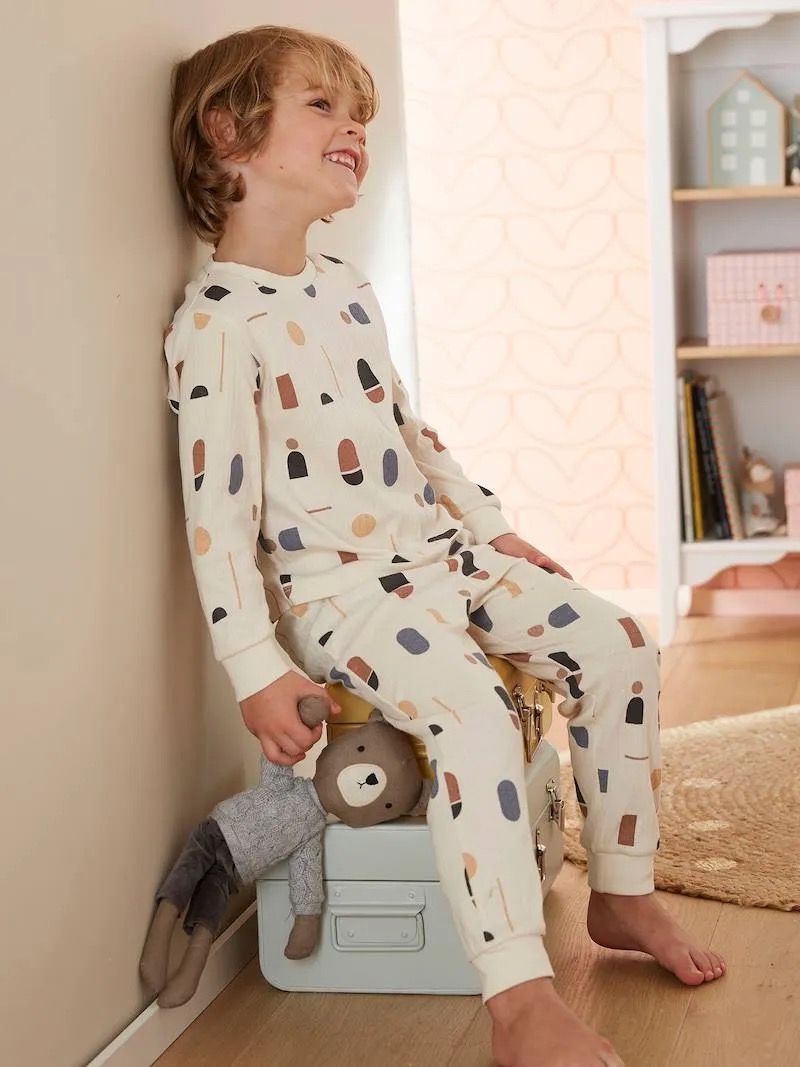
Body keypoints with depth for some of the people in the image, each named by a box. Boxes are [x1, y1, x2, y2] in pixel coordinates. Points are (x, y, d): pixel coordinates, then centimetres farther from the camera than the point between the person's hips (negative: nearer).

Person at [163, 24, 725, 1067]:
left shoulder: (347, 287, 13)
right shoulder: (217, 320, -14)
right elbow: (217, 513, -18)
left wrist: (494, 526, 21)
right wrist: (257, 673, -21)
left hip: (438, 550, 9)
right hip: (335, 586, -9)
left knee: (618, 646, -3)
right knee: (474, 712, -32)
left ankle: (623, 896, 10)